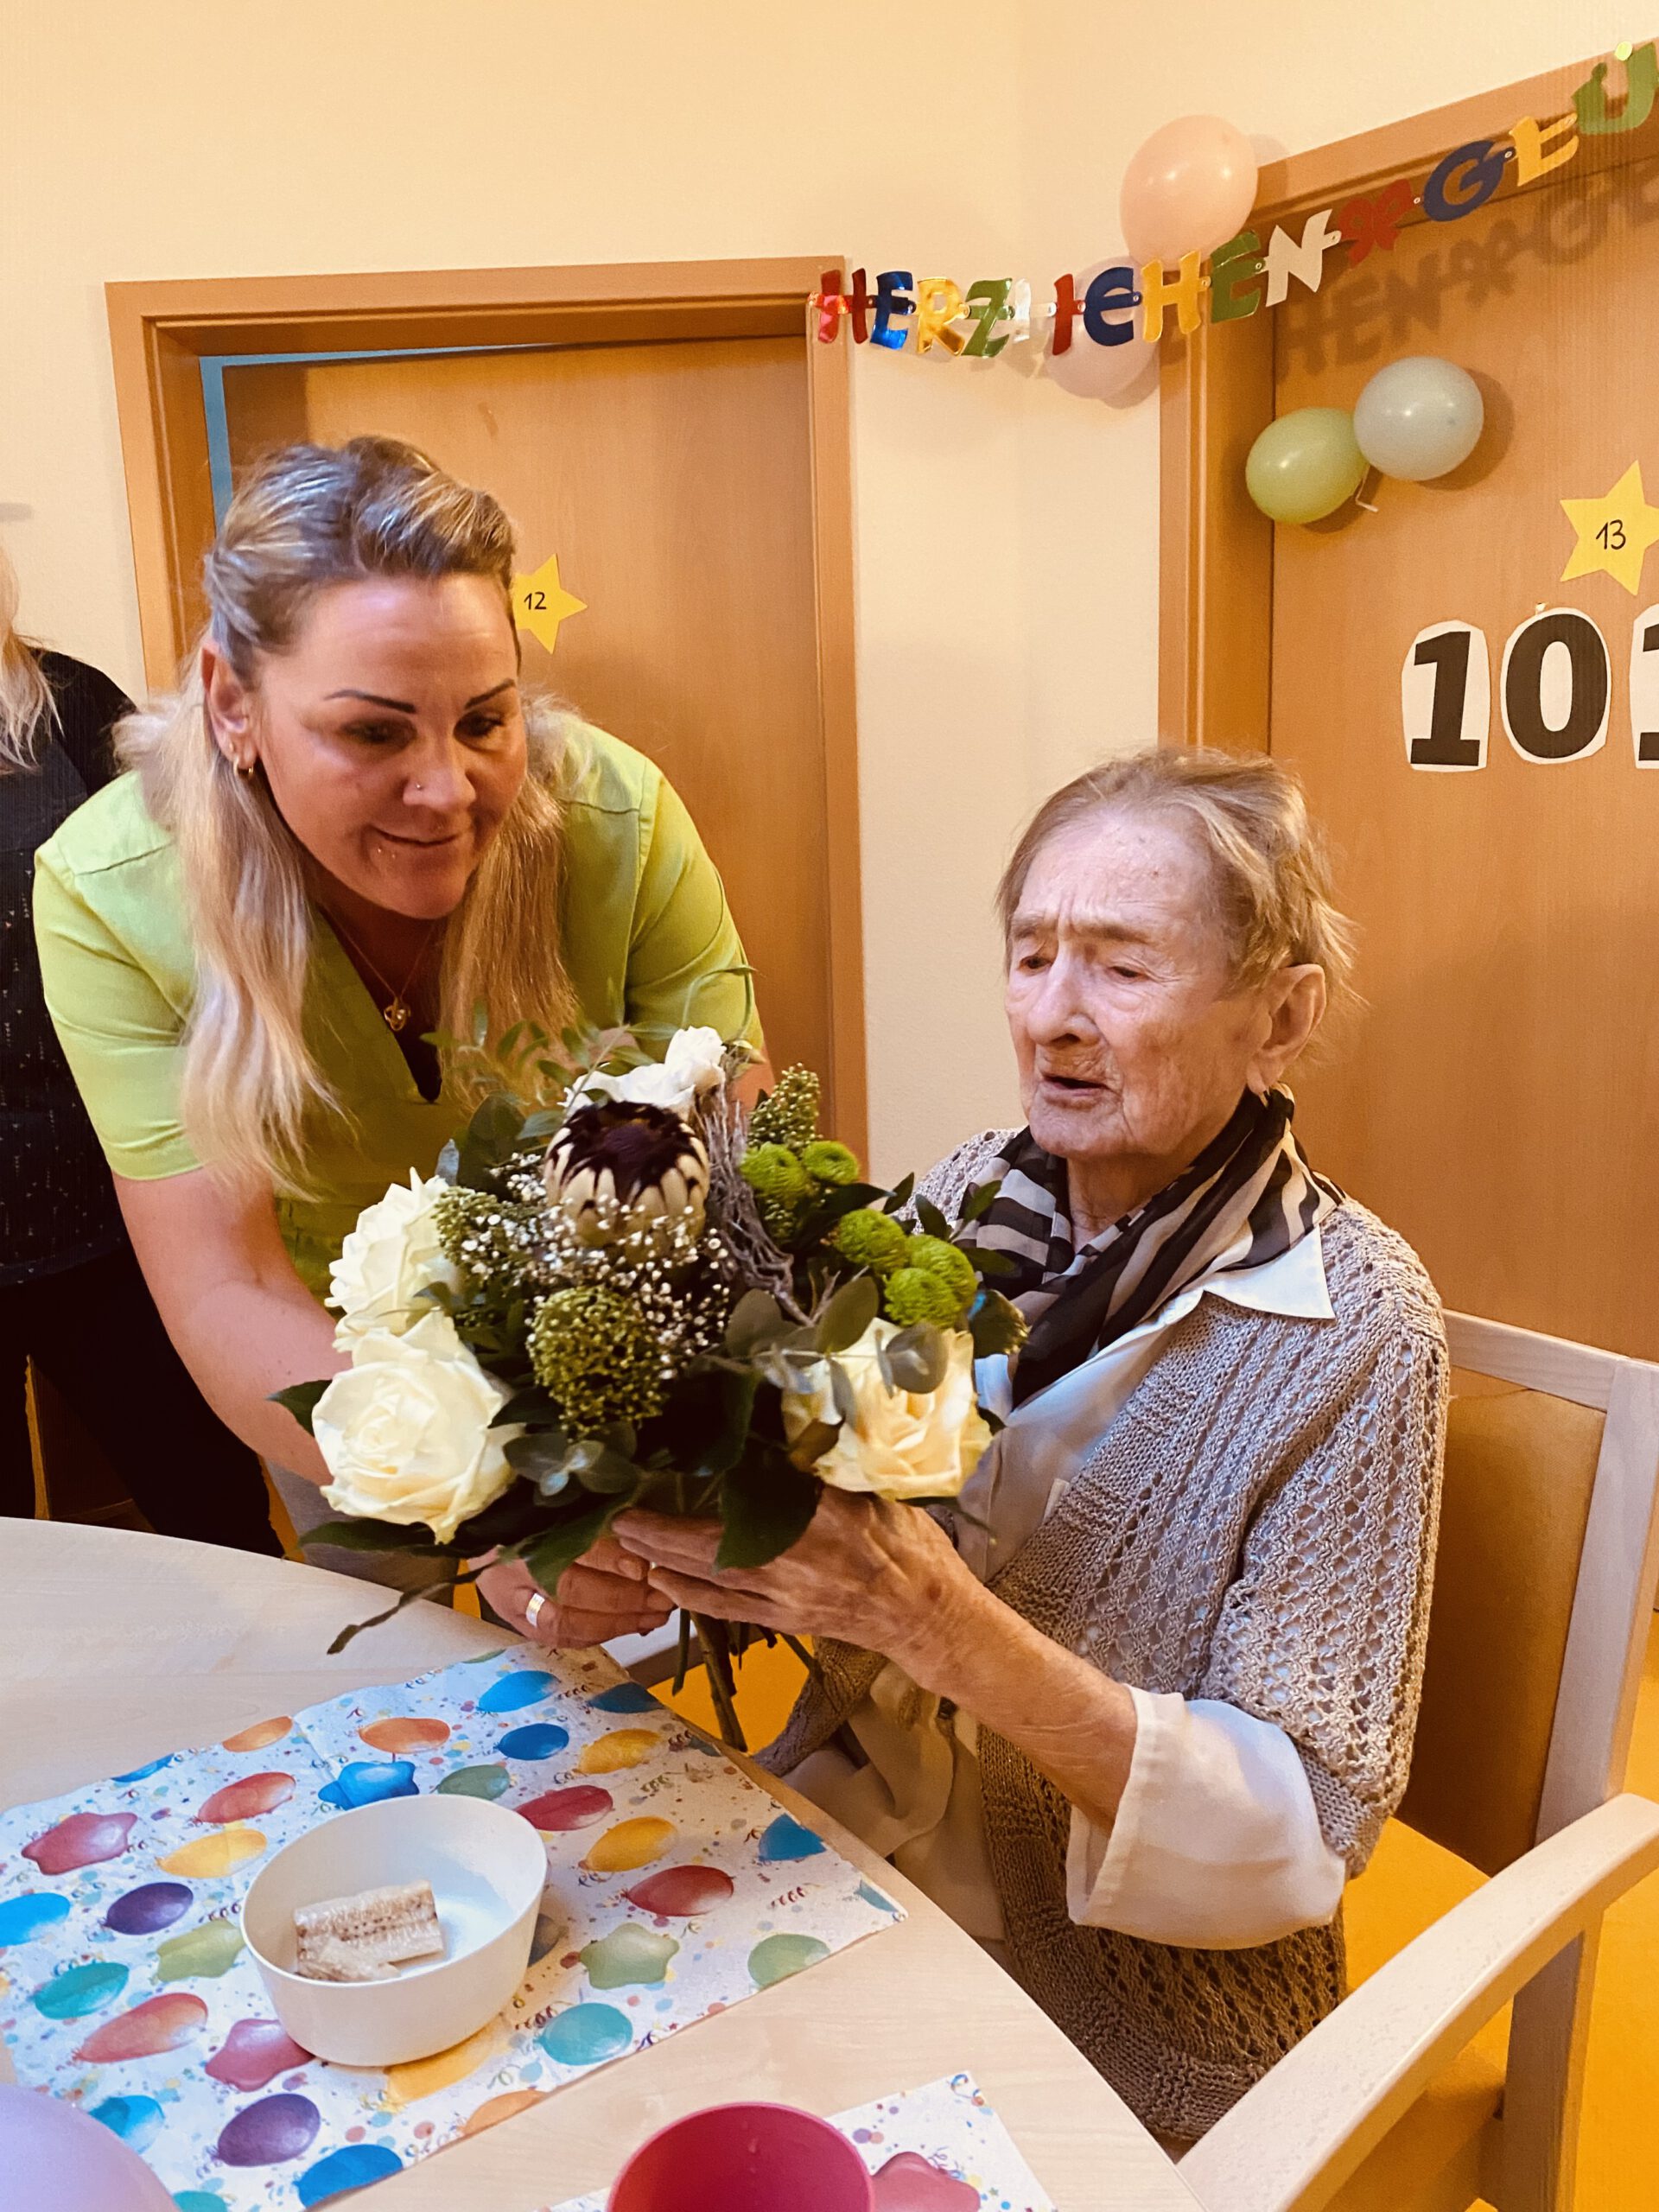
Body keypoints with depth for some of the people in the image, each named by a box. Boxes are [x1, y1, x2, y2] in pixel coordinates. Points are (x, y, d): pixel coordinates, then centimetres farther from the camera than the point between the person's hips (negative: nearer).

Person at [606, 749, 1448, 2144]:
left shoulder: (1352, 1325, -17)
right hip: (843, 1888, 4)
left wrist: (945, 1626, -30)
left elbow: (1306, 1827, -17)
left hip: (1128, 2041, -4)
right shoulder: (971, 1197, -6)